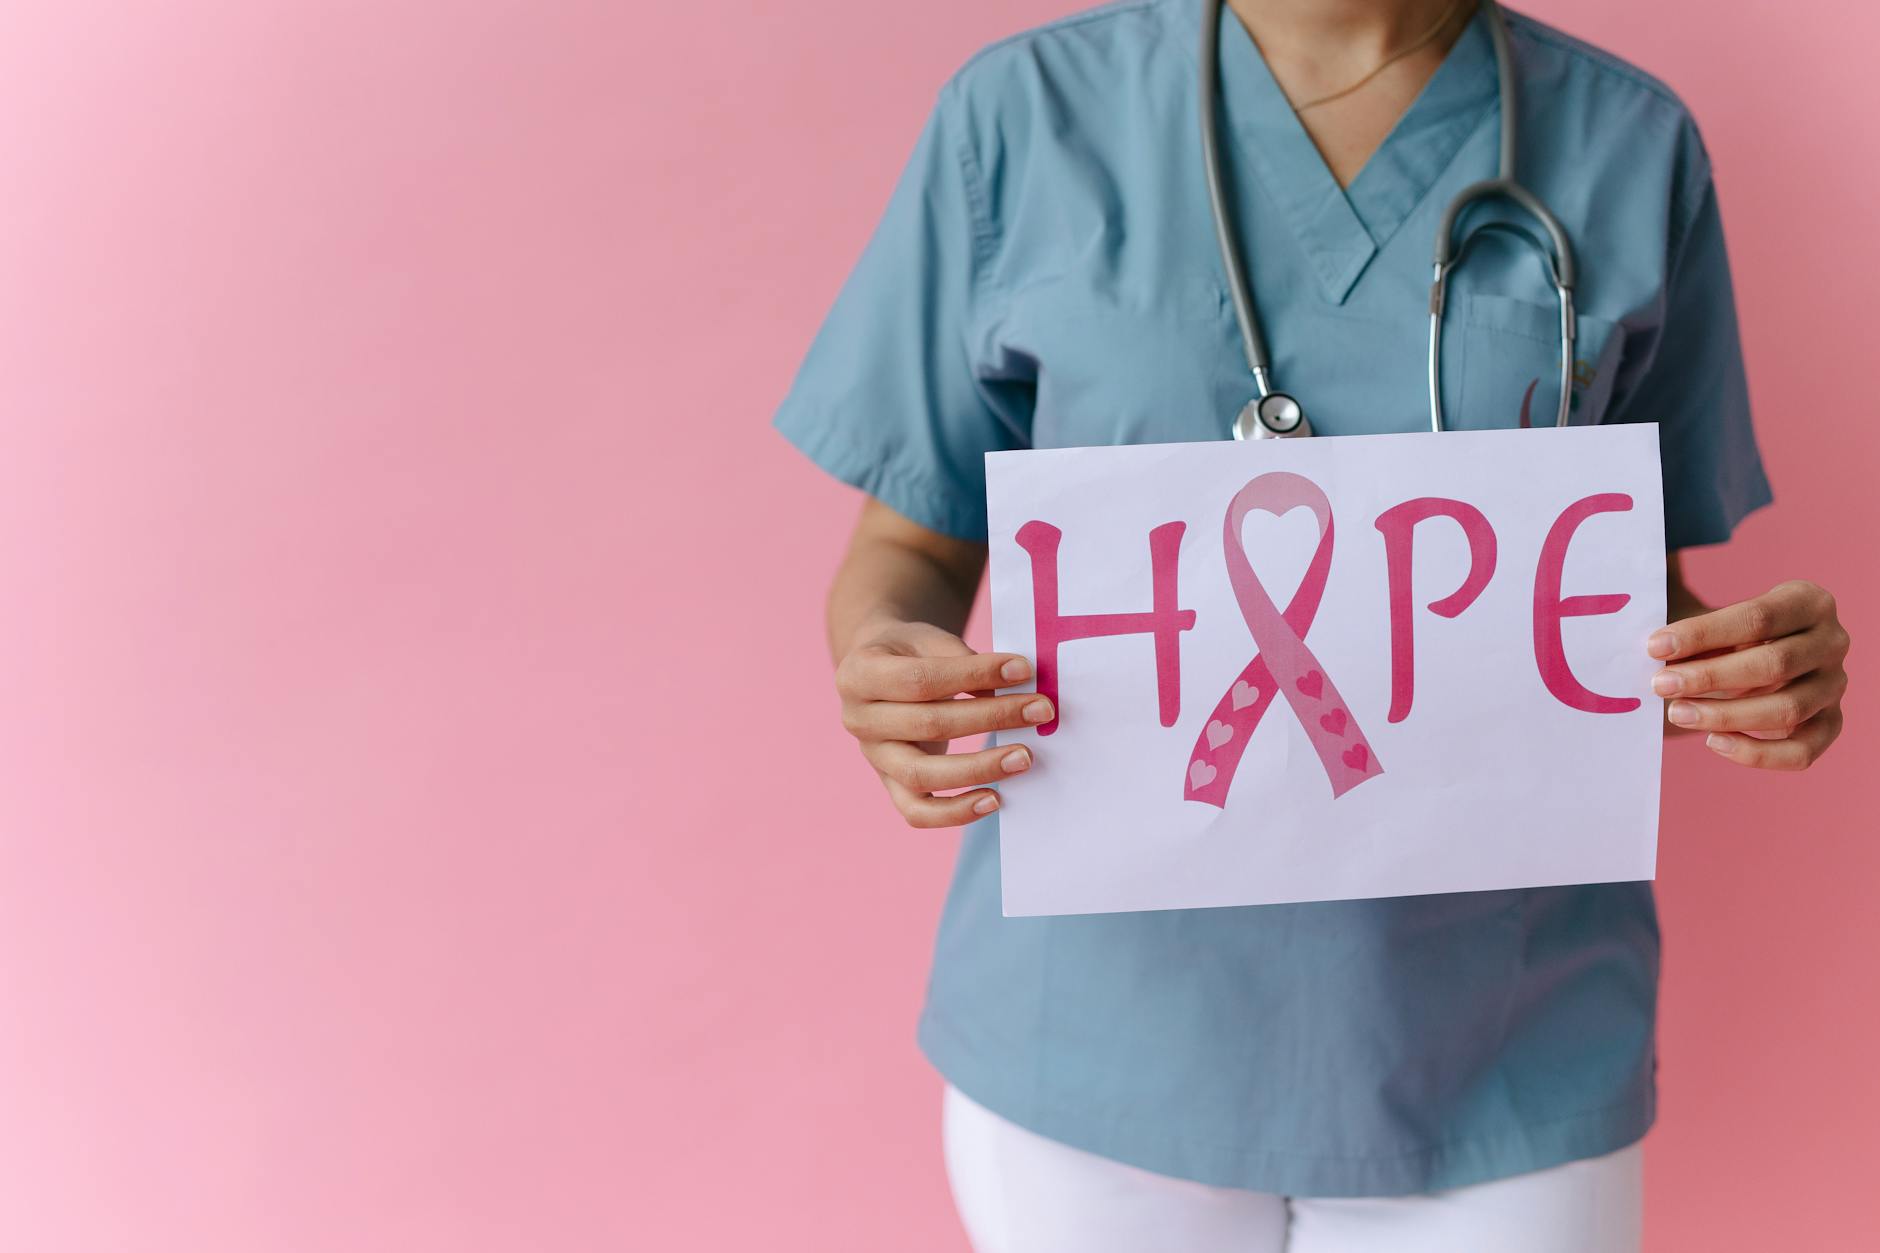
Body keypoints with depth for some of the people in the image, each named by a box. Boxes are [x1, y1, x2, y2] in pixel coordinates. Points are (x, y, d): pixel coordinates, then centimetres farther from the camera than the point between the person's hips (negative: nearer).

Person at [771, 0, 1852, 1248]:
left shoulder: (1632, 145, 0)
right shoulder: (1026, 114, -4)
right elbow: (913, 549, 2)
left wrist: (1753, 675, -15)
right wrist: (884, 661, -20)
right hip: (1097, 1033, 0)